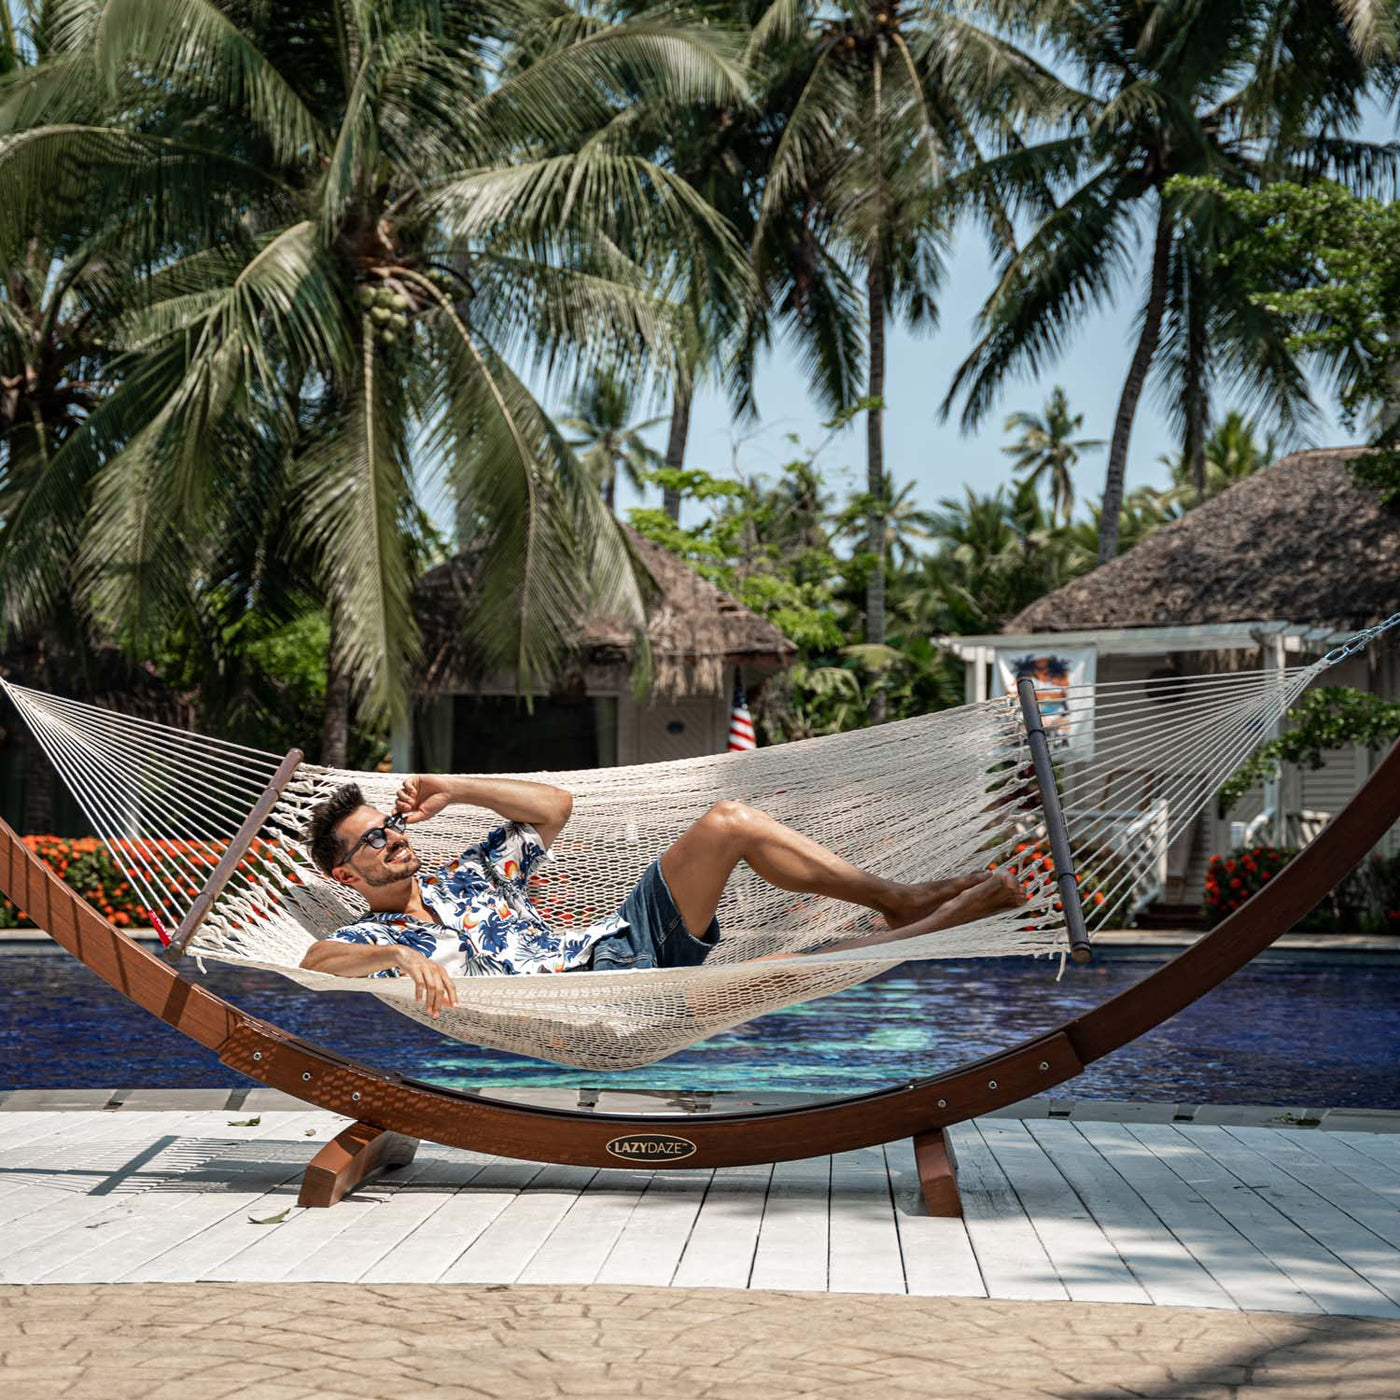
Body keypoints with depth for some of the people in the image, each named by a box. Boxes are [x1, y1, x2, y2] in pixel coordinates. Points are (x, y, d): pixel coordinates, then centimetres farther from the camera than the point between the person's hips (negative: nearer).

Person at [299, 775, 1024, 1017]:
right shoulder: (375, 937, 3)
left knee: (728, 822, -10)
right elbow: (314, 961, -22)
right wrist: (402, 956, -40)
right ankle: (932, 927, -15)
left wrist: (451, 789, 15)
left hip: (620, 943, 8)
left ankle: (900, 899, -3)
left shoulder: (462, 878, 22)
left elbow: (554, 805, 21)